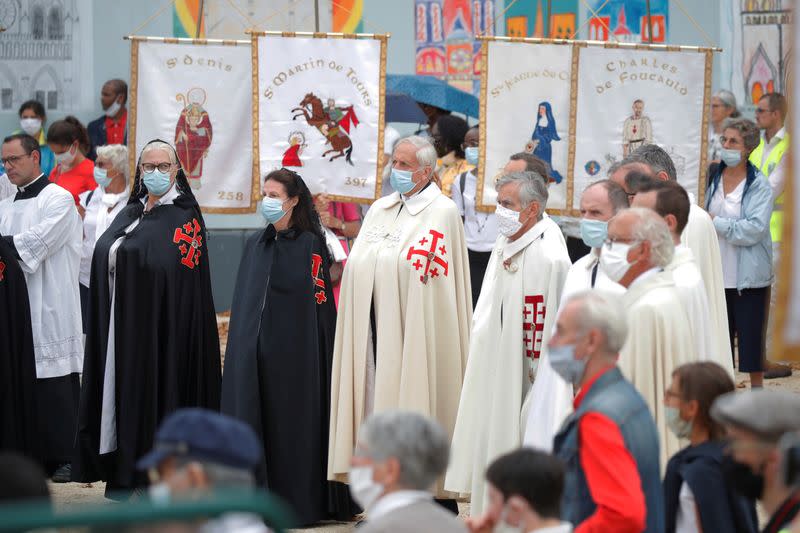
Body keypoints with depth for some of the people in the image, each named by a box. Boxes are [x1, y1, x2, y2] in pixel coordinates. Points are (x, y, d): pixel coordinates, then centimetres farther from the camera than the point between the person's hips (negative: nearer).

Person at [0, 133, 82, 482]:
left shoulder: (58, 199, -3)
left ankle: (65, 457, -2)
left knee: (55, 385, -6)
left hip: (50, 312, -6)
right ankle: (33, 457, 8)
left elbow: (37, 243, -15)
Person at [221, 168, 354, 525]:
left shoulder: (310, 245, -4)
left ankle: (297, 500, 2)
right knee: (254, 421, 3)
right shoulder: (256, 244, 14)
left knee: (292, 421, -3)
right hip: (253, 349, 6)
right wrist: (241, 348, 13)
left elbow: (317, 302, -8)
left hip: (293, 349, -6)